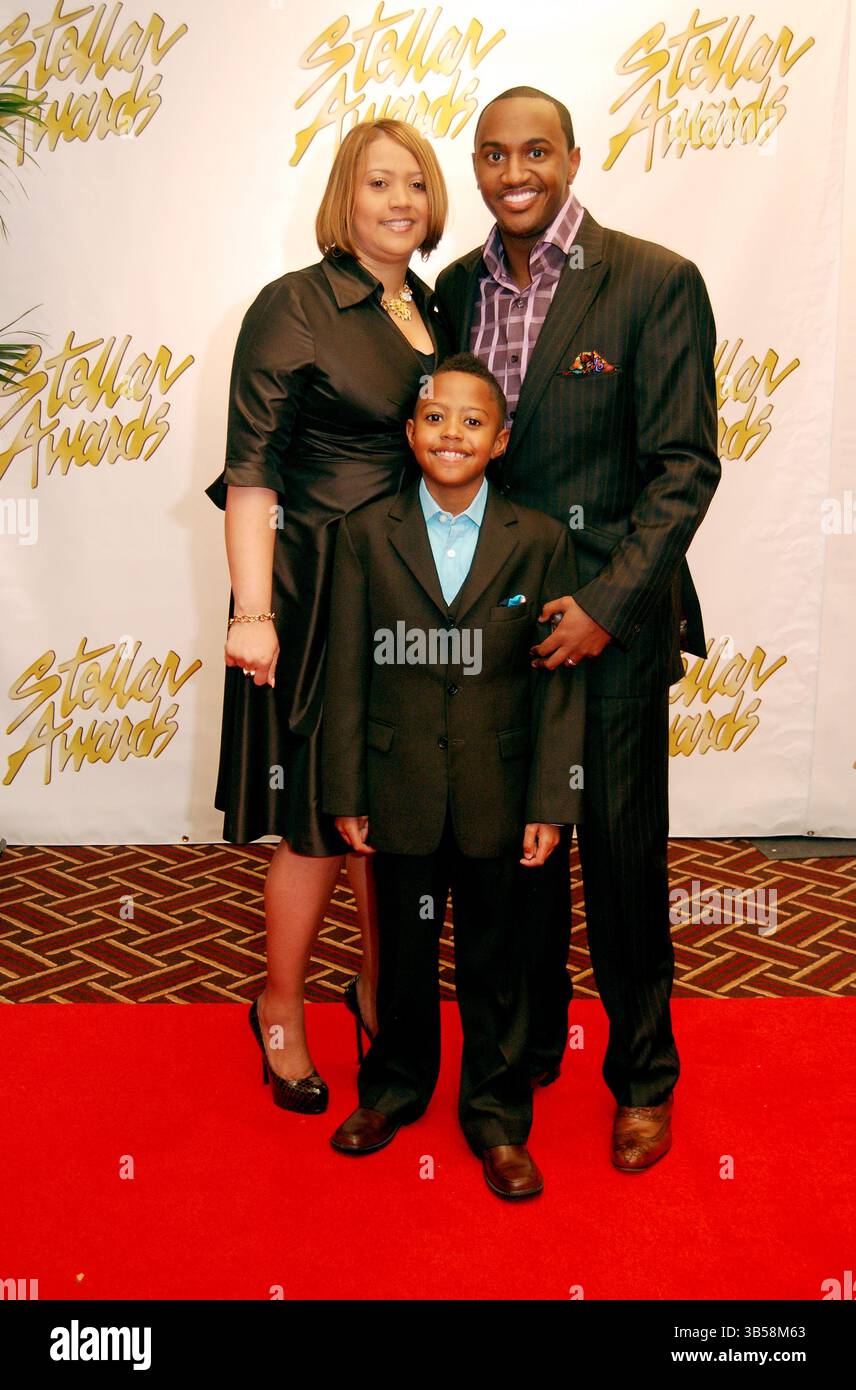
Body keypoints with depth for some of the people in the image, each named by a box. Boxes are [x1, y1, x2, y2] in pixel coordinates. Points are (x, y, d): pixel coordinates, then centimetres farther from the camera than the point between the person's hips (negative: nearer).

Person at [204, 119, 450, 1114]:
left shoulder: (433, 309, 12)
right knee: (320, 820, 3)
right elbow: (251, 471, -13)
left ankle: (380, 987, 34)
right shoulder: (293, 305, -8)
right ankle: (281, 1011, 24)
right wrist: (253, 612, -21)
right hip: (320, 594, -6)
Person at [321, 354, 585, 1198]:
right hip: (401, 789, 1)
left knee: (495, 958, 12)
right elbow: (347, 675, -1)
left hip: (497, 793, 0)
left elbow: (560, 683, -3)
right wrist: (346, 795, -2)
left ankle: (496, 1116, 30)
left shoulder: (539, 540, -3)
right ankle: (395, 1088, 40)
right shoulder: (365, 535, -1)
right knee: (404, 949, 16)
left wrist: (550, 804, -6)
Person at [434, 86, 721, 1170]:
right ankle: (528, 1045, 34)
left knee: (622, 856, 6)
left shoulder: (656, 283, -7)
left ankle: (643, 1075, 27)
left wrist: (606, 602, -17)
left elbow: (684, 464, -10)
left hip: (610, 622, -4)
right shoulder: (455, 289, 7)